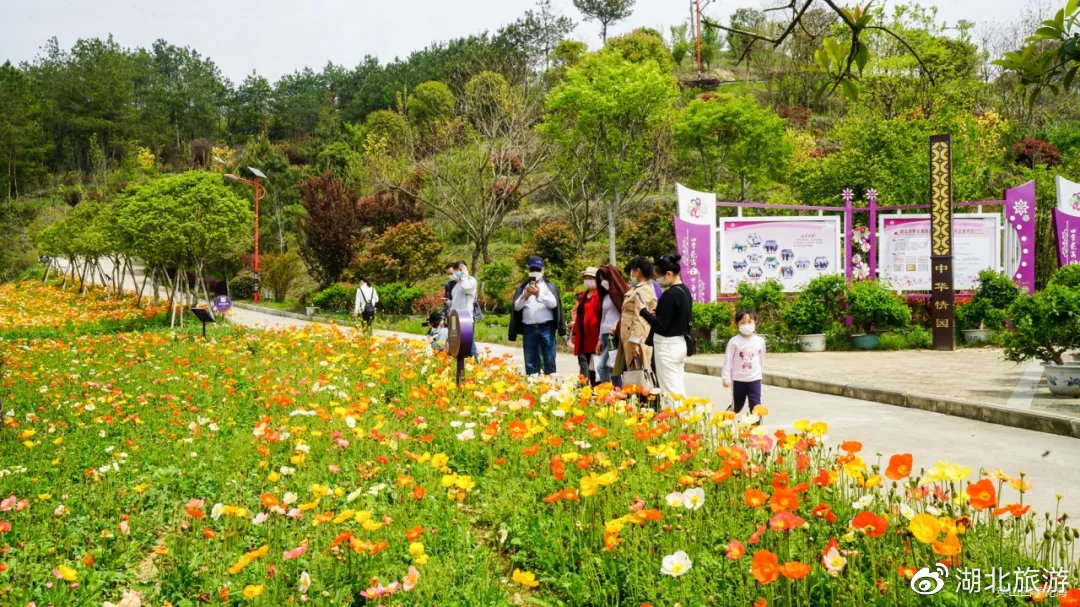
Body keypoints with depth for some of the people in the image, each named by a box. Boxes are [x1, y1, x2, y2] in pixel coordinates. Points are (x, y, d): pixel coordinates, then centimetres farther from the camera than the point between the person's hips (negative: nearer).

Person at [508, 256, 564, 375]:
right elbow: (517, 306, 5)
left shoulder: (550, 286, 7)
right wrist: (525, 296, -12)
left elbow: (553, 303, -7)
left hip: (546, 328, -2)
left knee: (549, 360, -3)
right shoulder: (523, 287, 14)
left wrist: (539, 294, -18)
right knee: (530, 362, 5)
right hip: (529, 329, 2)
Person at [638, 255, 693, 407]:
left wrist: (644, 312, -10)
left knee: (671, 393, -5)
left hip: (667, 347, -10)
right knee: (680, 391, 12)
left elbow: (661, 325, -20)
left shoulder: (670, 295, -20)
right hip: (680, 344, 10)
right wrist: (655, 313, 10)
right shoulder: (685, 291, 9)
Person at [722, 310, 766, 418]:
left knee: (756, 405, -3)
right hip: (738, 379, -2)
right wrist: (726, 378, -8)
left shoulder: (760, 341, 1)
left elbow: (761, 360, 13)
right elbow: (728, 360, -5)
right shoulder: (734, 341, -7)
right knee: (736, 407, 10)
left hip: (755, 379, 2)